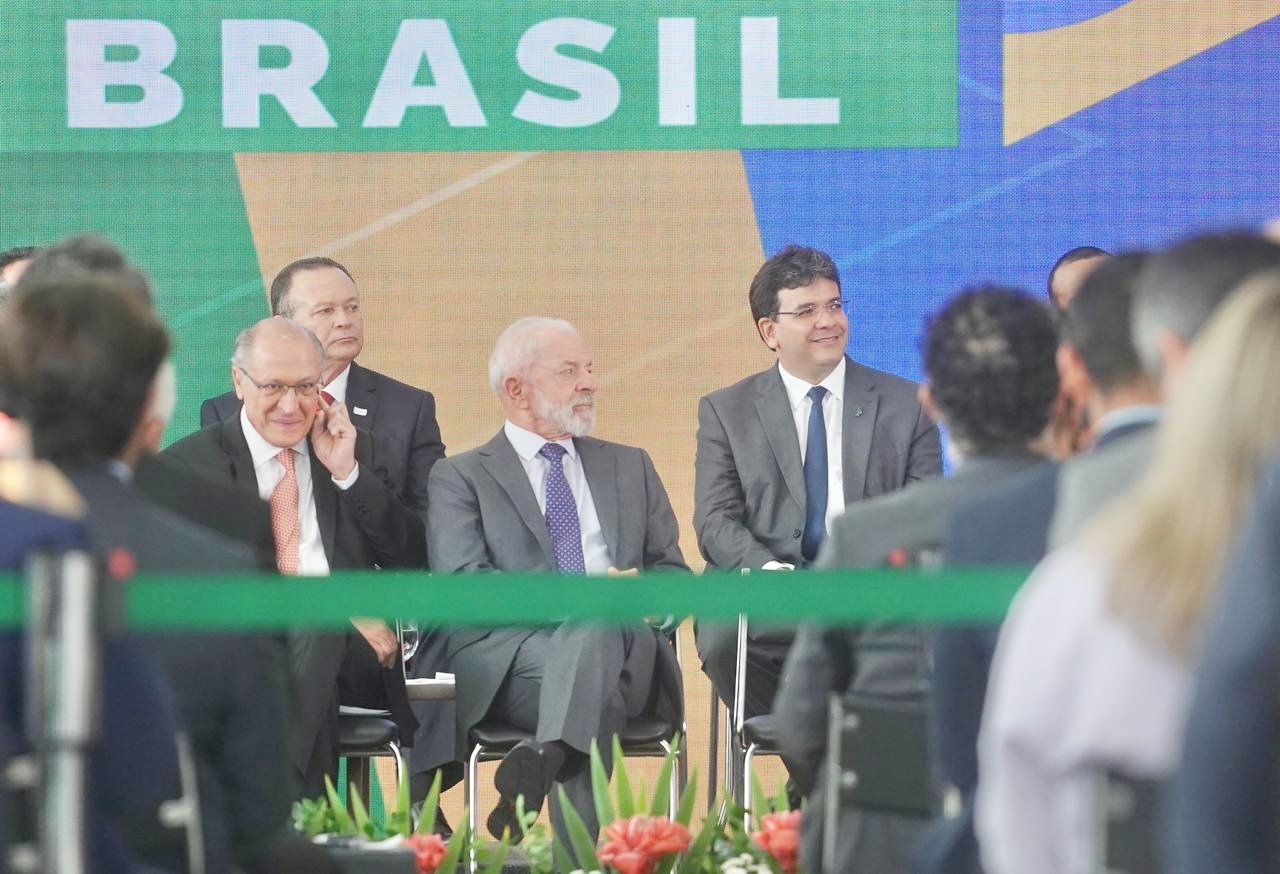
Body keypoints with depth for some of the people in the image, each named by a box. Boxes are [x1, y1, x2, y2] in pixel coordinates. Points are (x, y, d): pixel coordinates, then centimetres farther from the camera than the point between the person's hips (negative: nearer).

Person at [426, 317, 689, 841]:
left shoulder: (630, 468, 29)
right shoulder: (460, 478, 14)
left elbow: (673, 575, 23)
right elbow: (462, 585, -2)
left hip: (625, 646, 3)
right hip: (511, 656, -3)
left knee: (599, 630, -36)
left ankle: (541, 763, -54)